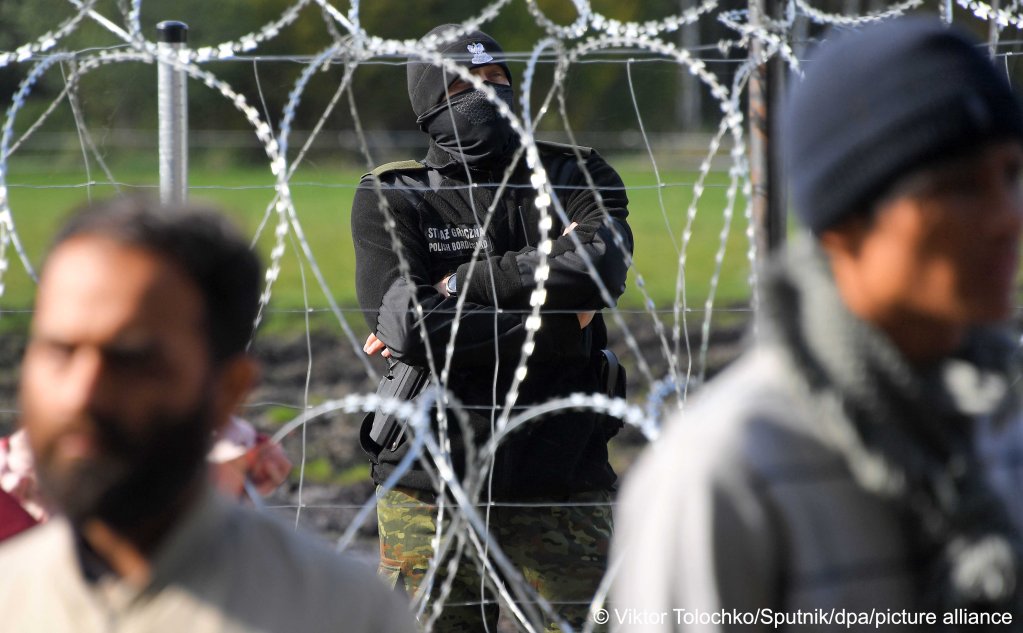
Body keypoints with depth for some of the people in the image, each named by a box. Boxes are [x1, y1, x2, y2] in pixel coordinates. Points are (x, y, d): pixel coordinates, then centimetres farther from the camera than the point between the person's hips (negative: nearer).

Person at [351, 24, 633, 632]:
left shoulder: (577, 176, 8)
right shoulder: (390, 197, 3)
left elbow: (600, 269, -15)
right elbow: (409, 328, -14)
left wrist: (459, 284, -13)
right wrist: (556, 330, -13)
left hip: (562, 488, 1)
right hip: (432, 489, -1)